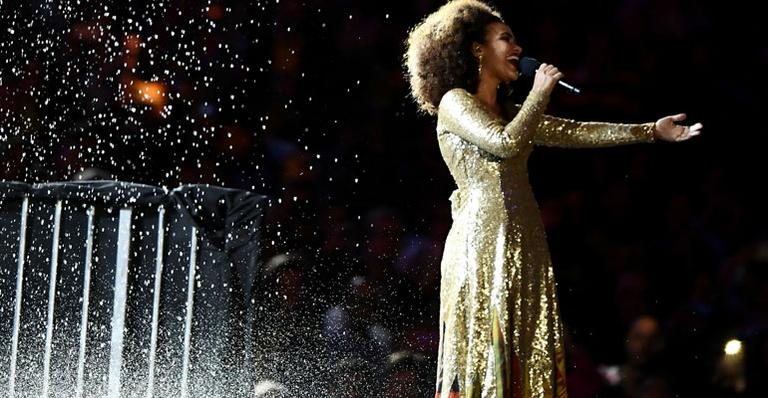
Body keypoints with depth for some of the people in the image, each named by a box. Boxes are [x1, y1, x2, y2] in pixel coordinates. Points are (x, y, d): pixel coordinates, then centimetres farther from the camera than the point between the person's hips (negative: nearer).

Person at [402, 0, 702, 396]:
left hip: (524, 245, 8)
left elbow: (575, 132, 20)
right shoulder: (454, 103, -2)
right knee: (483, 357, -12)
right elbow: (506, 142, -17)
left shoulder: (509, 111, 22)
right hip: (482, 243, -8)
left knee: (528, 361, 1)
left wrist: (653, 130, 19)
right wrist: (540, 93, -5)